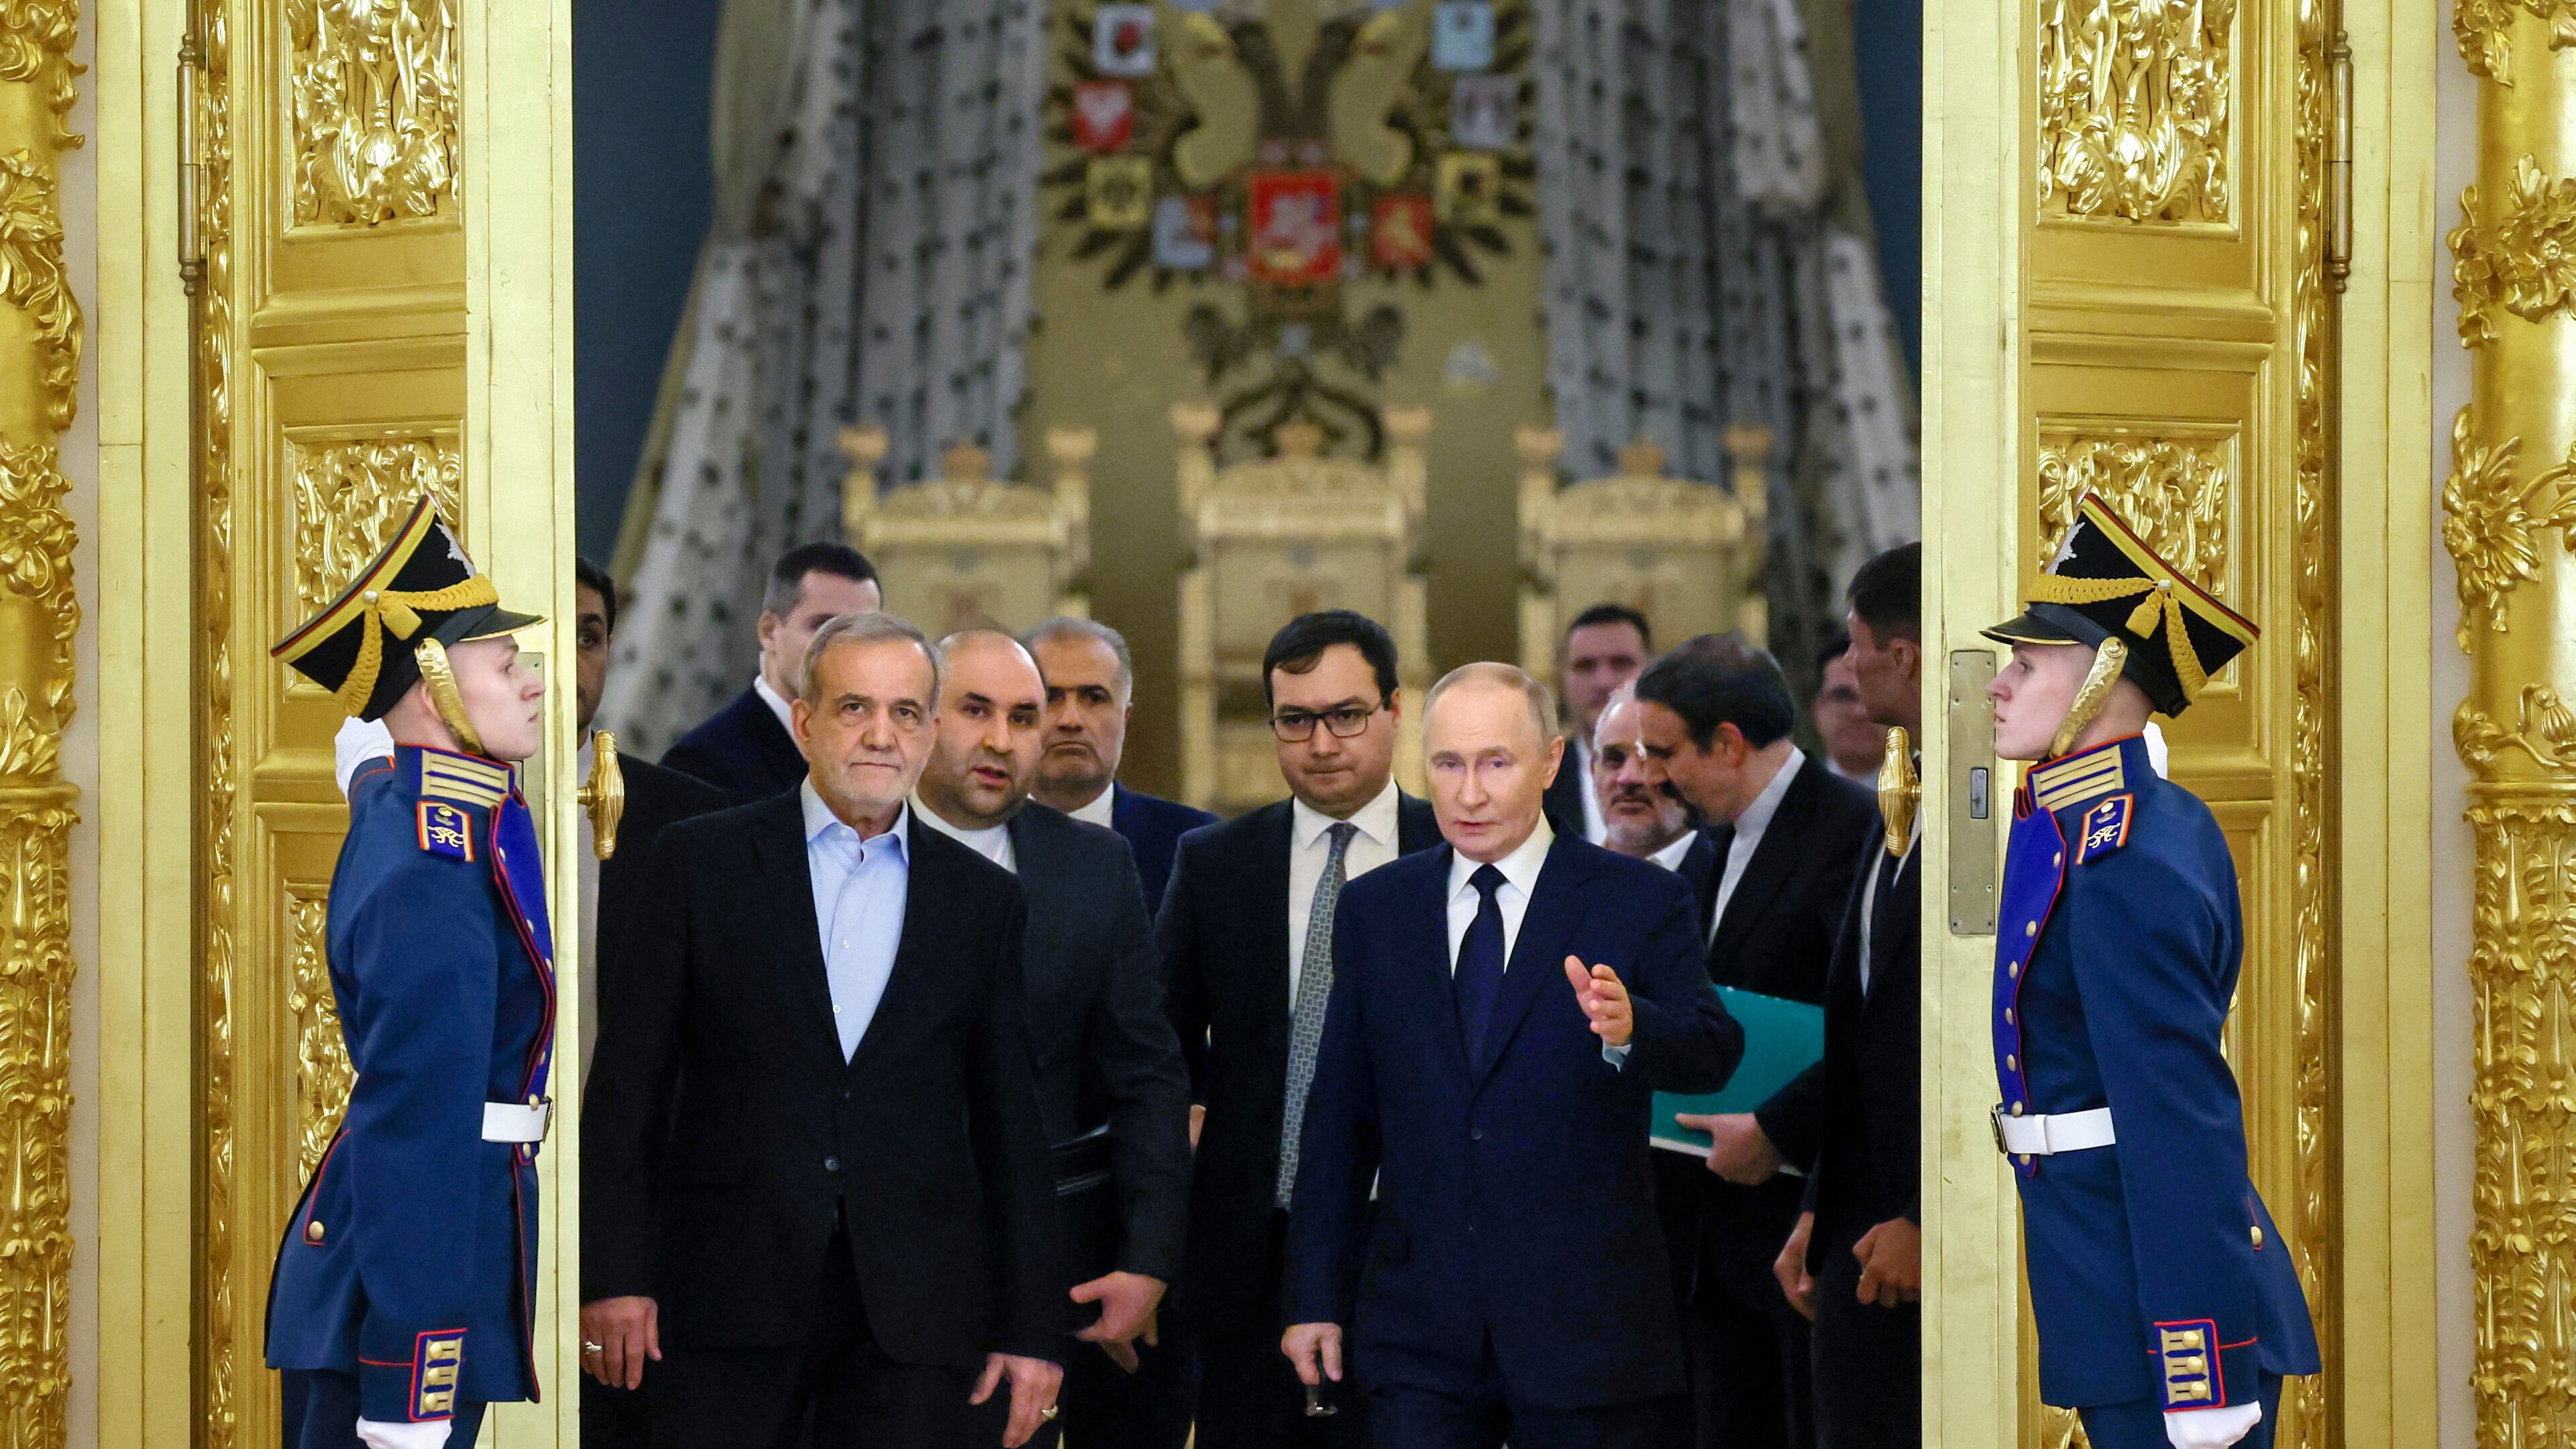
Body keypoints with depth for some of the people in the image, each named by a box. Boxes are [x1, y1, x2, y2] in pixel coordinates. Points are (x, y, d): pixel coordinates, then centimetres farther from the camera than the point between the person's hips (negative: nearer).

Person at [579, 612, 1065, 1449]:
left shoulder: (983, 900, 11)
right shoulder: (702, 861, 5)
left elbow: (1010, 1124, 11)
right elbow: (630, 1076, 2)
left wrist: (1032, 1326, 6)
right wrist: (614, 1275, -6)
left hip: (913, 1309, 1)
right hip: (730, 1289, -1)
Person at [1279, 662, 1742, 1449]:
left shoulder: (1640, 902, 0)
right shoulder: (1374, 910, 10)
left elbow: (1713, 1053, -13)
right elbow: (1340, 1116, 12)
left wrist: (1629, 1029, -35)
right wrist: (1317, 1297, 10)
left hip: (1588, 1323, -2)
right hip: (1421, 1338, 2)